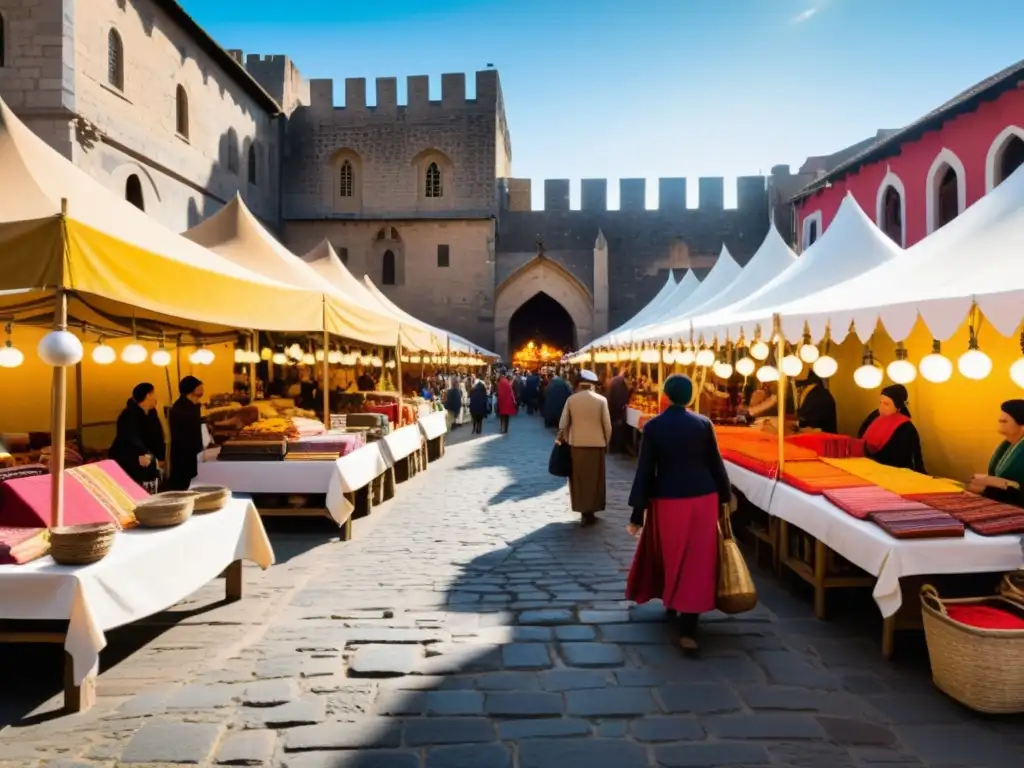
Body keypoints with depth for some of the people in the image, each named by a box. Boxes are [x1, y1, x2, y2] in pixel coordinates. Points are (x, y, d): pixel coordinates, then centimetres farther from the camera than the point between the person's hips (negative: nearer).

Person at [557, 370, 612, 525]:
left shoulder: (571, 400, -2)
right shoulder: (601, 400, -5)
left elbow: (563, 424, -1)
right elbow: (607, 425, -4)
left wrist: (564, 439, 13)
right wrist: (606, 443, 9)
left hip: (576, 444, 1)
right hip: (597, 444, -1)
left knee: (579, 478, 10)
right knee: (594, 479, 9)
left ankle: (584, 510, 13)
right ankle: (590, 511, 12)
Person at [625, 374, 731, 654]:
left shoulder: (653, 426, -7)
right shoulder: (704, 423, -5)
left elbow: (644, 470, -7)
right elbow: (716, 463, 0)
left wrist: (637, 513, -3)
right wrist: (725, 497, 13)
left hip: (667, 500, 0)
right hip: (703, 498, 0)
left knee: (668, 554, 22)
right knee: (697, 561, 3)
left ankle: (670, 601, 43)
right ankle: (687, 630, -3)